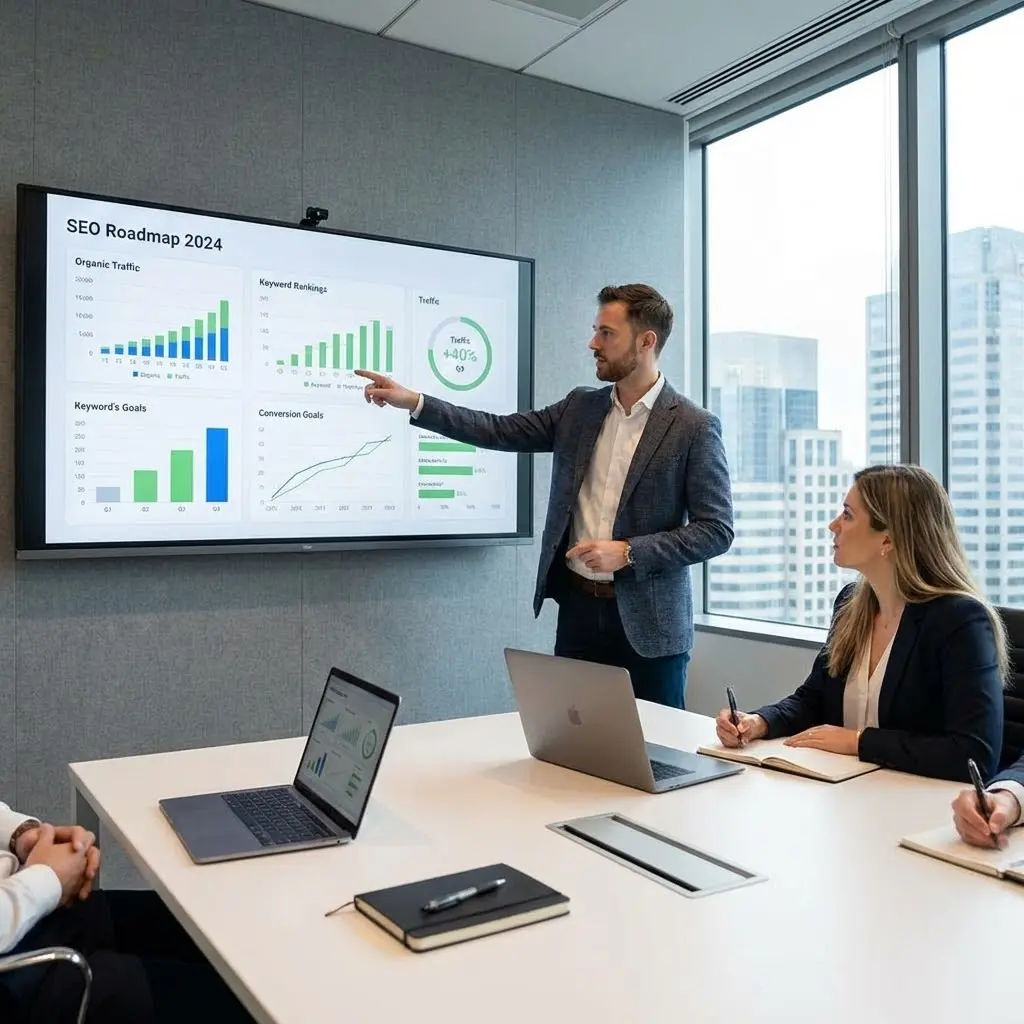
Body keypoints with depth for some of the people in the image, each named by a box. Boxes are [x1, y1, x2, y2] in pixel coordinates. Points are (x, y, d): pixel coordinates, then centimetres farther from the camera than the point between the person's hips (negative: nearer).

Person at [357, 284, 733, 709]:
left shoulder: (694, 427, -9)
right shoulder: (579, 408, 7)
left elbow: (716, 529, -10)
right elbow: (500, 431, 6)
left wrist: (627, 552, -18)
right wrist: (414, 402, -2)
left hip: (649, 620, -4)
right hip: (578, 606, 5)